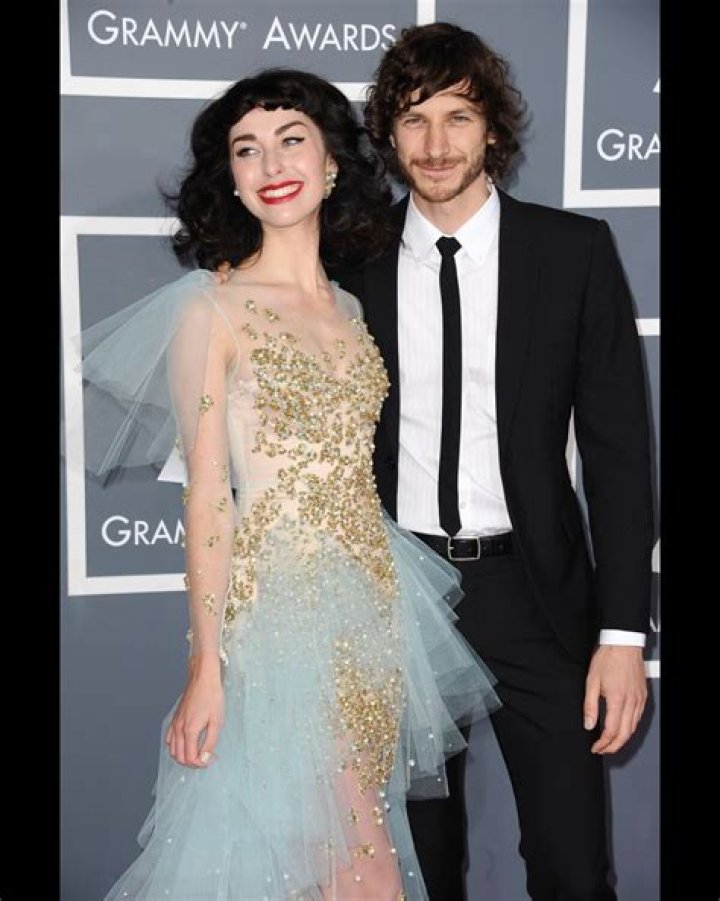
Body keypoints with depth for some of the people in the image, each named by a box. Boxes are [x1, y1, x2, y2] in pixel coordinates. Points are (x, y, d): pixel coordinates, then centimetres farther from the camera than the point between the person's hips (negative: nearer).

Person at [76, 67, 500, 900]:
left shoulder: (350, 309, 10)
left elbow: (351, 471, 12)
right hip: (275, 607, -6)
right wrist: (205, 667, -11)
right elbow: (207, 493, -9)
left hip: (374, 605, 6)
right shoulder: (210, 307, -7)